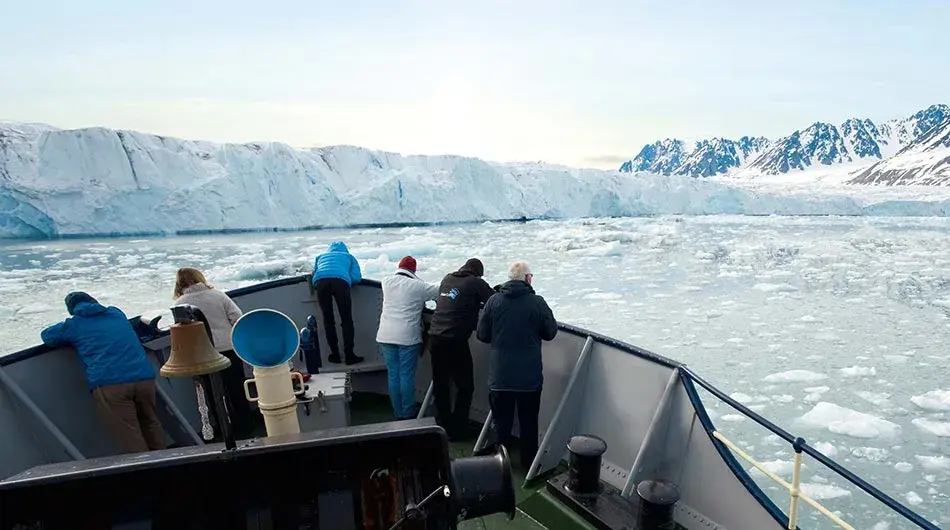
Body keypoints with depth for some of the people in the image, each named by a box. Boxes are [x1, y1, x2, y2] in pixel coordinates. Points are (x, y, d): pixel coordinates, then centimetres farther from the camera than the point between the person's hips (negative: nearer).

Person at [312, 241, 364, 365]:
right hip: (341, 280, -2)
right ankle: (349, 355, -2)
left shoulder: (321, 256, 39)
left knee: (328, 320, 11)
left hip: (320, 281, 2)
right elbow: (357, 277, 21)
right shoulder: (348, 256, 34)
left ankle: (335, 354, 12)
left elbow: (314, 276, 35)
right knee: (346, 320, 2)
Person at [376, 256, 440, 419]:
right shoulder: (418, 286, -6)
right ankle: (408, 414, 11)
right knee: (407, 375, 3)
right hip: (408, 337, -4)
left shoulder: (386, 282, 5)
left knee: (393, 374, 10)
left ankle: (398, 413, 19)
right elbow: (440, 291, 1)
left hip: (386, 336, 4)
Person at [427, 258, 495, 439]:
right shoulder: (475, 283, -4)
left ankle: (442, 424, 28)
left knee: (440, 384, 18)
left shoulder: (447, 279, 13)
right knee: (465, 387, 8)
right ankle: (456, 430, 10)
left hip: (435, 338, 6)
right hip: (455, 342, -6)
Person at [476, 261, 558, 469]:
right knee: (529, 422, 17)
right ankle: (529, 463, 29)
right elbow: (551, 333, -1)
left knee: (501, 422, 15)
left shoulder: (494, 301, -6)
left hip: (499, 376, 1)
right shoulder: (537, 302, -11)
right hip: (530, 376, -1)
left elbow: (482, 335, 0)